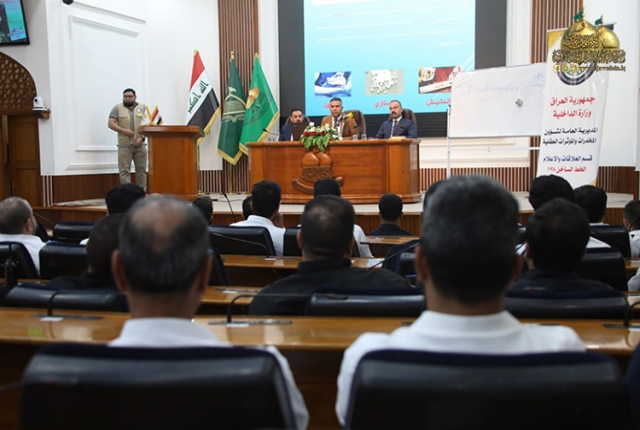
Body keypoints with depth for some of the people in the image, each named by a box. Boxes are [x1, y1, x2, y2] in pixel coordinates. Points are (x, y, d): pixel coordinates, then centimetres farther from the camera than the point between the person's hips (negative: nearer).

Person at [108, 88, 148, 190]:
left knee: (141, 170, 5)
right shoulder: (117, 108, 6)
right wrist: (124, 130, -15)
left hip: (140, 145, 1)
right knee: (124, 171, -4)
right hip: (124, 145, -1)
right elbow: (111, 124, 0)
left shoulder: (143, 107, 8)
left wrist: (142, 137, -11)